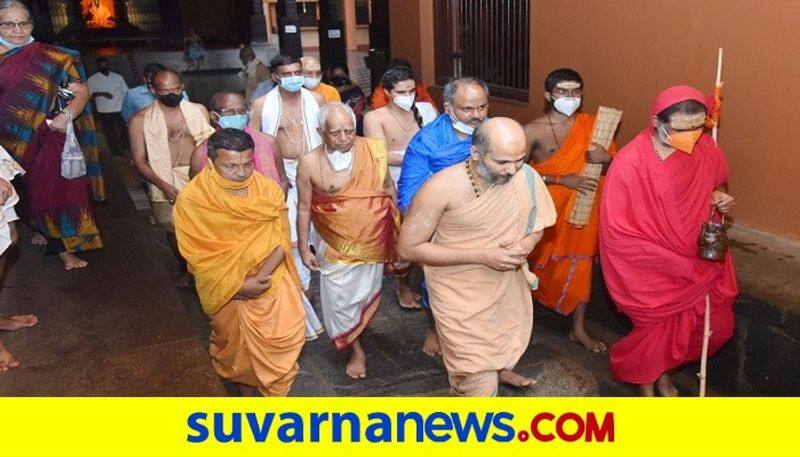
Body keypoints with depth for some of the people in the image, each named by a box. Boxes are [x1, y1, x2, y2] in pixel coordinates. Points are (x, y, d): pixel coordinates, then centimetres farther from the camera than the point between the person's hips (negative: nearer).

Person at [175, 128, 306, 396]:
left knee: (286, 334, -2)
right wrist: (238, 285, -22)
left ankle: (276, 390, 26)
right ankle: (245, 388, 48)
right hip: (226, 288, 0)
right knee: (235, 344, 18)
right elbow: (198, 256, -16)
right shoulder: (191, 200, -17)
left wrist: (260, 277, -25)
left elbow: (281, 240, -12)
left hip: (270, 278, 1)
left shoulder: (269, 189, -12)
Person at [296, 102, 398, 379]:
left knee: (368, 290, 20)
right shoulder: (310, 164, -17)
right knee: (340, 299, 7)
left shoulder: (372, 151, -14)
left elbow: (388, 187, 2)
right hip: (335, 245, -1)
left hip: (373, 240, 1)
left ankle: (361, 325, 50)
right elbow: (304, 208, -6)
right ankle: (357, 351, 28)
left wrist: (397, 223, 7)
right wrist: (304, 249, -3)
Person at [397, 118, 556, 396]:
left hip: (509, 285, 5)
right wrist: (482, 255, -27)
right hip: (460, 296, -5)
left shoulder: (527, 178, -16)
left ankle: (500, 369, 65)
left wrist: (524, 245, -21)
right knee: (479, 384, -3)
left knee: (510, 345, 31)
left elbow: (536, 225, 4)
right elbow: (408, 248, -22)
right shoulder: (442, 188, -27)